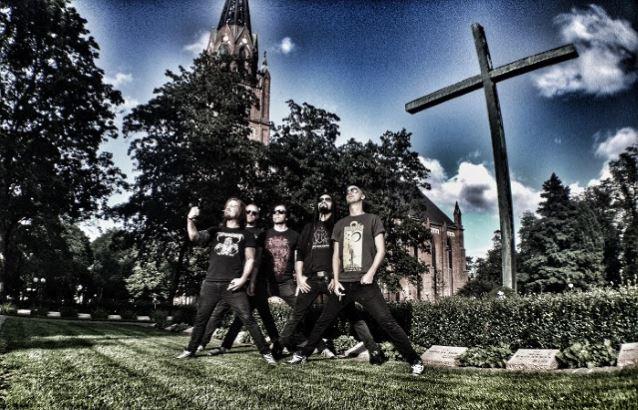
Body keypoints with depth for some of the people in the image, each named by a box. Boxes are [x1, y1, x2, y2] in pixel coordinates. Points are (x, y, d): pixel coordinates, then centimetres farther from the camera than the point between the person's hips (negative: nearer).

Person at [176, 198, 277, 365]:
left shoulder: (246, 234, 9)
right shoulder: (215, 231, 15)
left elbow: (250, 259, 3)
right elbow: (194, 237, -1)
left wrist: (243, 279, -10)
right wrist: (190, 219, -17)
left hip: (232, 285, -3)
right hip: (210, 283, 3)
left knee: (248, 318, -8)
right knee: (200, 318, 13)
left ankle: (266, 352, -2)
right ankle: (190, 350, 31)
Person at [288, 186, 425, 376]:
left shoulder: (372, 219, 5)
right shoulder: (340, 224, 15)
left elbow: (381, 250, 0)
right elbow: (336, 254, 14)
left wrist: (371, 273, -14)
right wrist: (336, 280, 3)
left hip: (365, 283, -4)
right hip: (343, 283, 4)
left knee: (387, 322, -8)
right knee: (323, 320, 10)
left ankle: (414, 361, 2)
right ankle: (303, 353, 25)